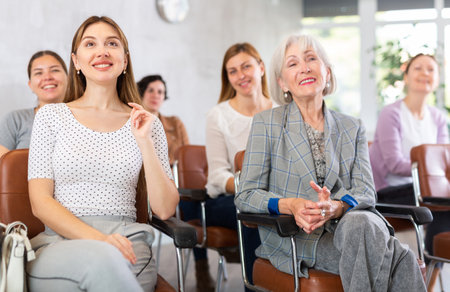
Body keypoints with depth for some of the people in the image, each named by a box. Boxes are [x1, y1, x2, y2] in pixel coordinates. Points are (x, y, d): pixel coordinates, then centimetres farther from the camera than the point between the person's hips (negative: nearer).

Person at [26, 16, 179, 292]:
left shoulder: (145, 123, 12)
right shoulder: (51, 116, 10)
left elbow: (165, 209, 6)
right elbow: (41, 202, 2)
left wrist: (144, 142, -3)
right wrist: (96, 238, -15)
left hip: (125, 241, 2)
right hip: (60, 241, -1)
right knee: (101, 260, -36)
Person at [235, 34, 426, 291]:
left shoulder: (353, 128, 16)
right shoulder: (266, 123, 6)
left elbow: (365, 191, 4)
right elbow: (246, 195, 0)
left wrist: (336, 208, -21)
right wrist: (291, 206, -21)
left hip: (349, 224, 4)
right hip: (294, 238, -4)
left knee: (363, 223, -37)